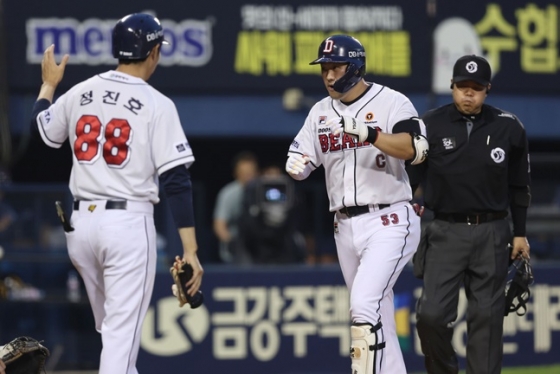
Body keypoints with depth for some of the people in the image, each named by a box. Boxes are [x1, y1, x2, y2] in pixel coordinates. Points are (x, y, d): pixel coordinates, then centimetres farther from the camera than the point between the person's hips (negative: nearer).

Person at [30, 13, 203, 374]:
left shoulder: (80, 93, 6)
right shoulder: (157, 105, -8)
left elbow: (43, 131, 26)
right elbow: (176, 181, -13)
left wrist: (49, 83, 43)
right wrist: (190, 249, -14)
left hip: (81, 221, 6)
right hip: (129, 223, -6)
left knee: (113, 329, 21)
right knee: (122, 335, -7)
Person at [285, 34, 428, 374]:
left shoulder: (392, 102, -8)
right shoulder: (321, 112, 12)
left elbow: (415, 150, -22)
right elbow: (299, 162, 10)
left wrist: (369, 133, -36)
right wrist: (298, 167, -14)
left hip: (389, 221, -7)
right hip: (346, 227, 7)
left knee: (365, 304, -20)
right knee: (377, 316, 11)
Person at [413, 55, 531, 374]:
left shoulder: (509, 128, 2)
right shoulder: (431, 126, -2)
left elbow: (519, 185, 11)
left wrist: (520, 233, 10)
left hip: (492, 234, 1)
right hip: (446, 233, -1)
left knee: (487, 317, 2)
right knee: (432, 314, -9)